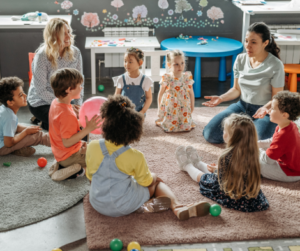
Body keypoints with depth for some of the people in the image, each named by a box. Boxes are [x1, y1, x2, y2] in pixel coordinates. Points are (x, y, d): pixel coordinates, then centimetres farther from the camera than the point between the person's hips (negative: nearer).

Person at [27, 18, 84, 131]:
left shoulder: (75, 52, -7)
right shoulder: (42, 56, -21)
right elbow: (41, 91, -20)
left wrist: (78, 105, -13)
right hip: (41, 102, -5)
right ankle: (44, 123, 9)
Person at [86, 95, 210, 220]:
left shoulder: (92, 146, -12)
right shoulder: (135, 156, -19)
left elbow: (90, 175, 2)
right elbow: (146, 181, -3)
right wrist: (153, 177, 20)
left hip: (97, 204, 4)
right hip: (125, 207, -4)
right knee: (156, 180, 21)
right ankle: (177, 206, -3)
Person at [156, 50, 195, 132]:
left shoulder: (187, 77, -6)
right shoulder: (166, 79, -13)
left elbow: (191, 93, 5)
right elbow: (160, 95, -1)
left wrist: (192, 107, 6)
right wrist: (159, 109, 4)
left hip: (184, 108, 2)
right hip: (169, 109, -2)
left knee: (186, 126, -1)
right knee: (169, 127, -1)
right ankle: (160, 121, 29)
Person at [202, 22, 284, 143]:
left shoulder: (275, 65, -15)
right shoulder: (240, 59, 0)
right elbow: (237, 89, 8)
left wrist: (266, 108, -32)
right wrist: (221, 98, -10)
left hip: (265, 111, -4)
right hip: (242, 106, 4)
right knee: (210, 134, -11)